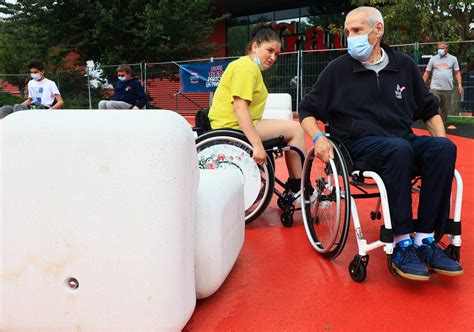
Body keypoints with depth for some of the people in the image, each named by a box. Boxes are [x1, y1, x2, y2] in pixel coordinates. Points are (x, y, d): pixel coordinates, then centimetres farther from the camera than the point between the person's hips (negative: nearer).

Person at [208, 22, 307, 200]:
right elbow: (239, 107, -26)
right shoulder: (248, 67, -13)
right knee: (295, 129, -9)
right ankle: (299, 190, 0)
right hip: (233, 127, -11)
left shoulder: (243, 64, 18)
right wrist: (257, 145, -31)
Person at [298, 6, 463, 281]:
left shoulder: (404, 65, 12)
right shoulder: (338, 68, 4)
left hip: (402, 141, 4)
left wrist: (441, 140, 6)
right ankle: (402, 245, -27)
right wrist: (318, 137, -11)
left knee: (444, 147, -26)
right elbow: (308, 110, 7)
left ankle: (425, 240, -21)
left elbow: (429, 109, 21)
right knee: (399, 149, -35)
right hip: (360, 145, -3)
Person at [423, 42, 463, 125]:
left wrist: (460, 85, 0)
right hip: (435, 88, -1)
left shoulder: (453, 59, 9)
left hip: (448, 89, 1)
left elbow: (457, 73, 8)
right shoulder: (433, 59, 8)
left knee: (445, 109, 7)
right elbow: (427, 73, 9)